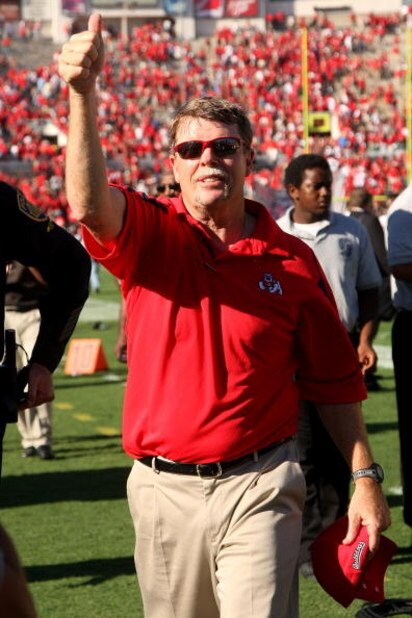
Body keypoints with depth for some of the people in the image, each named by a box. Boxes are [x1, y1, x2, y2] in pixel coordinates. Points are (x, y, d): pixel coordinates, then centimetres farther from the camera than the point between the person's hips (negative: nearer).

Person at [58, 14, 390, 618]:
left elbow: (333, 379, 7)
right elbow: (89, 204, -26)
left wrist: (365, 479, 4)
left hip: (259, 487, -1)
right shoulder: (149, 234, -2)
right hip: (164, 490, 2)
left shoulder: (292, 259, 1)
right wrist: (82, 93, -40)